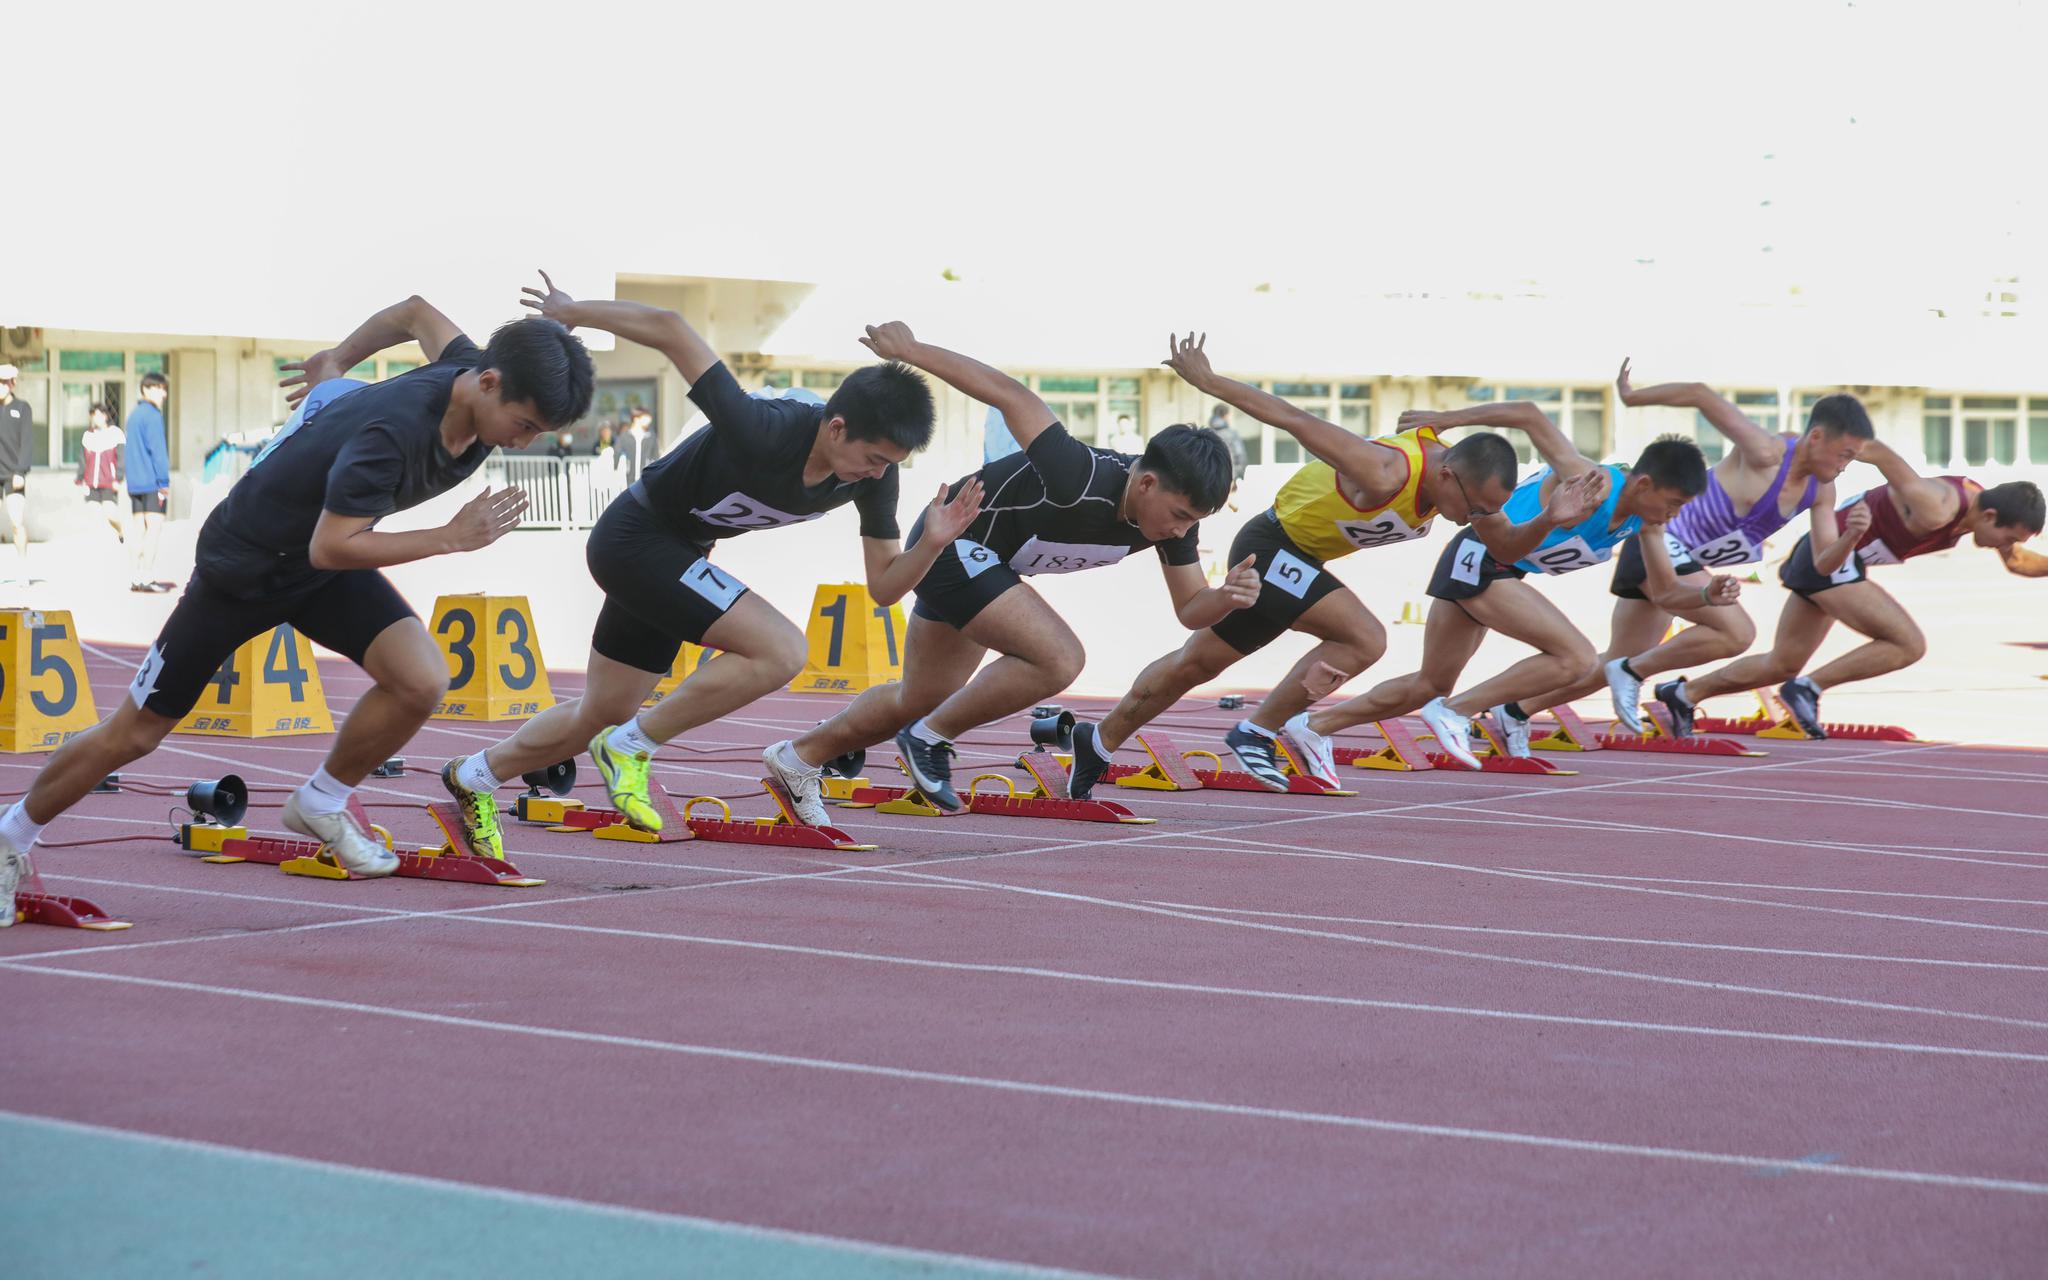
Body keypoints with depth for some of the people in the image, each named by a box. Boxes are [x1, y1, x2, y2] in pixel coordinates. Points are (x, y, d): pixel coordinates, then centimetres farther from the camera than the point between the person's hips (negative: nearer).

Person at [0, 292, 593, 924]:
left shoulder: (473, 374, -15)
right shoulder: (389, 433, -39)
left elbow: (417, 313, 6)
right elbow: (330, 549, -35)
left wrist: (339, 359, 20)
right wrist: (452, 537, -35)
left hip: (328, 572, 6)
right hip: (243, 564, -6)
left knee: (422, 681, -19)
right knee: (134, 734, 5)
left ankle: (319, 806, 7)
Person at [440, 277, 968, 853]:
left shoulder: (873, 474, -15)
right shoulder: (765, 432, -36)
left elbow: (884, 585, -6)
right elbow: (668, 328, -34)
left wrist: (932, 544, -27)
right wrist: (569, 312, -20)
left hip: (673, 554, 8)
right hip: (636, 538, -8)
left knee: (600, 718, 19)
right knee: (782, 650, -24)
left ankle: (474, 777, 42)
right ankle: (633, 746, -8)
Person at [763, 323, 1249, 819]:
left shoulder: (1172, 507, -14)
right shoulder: (1080, 480, -37)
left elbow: (1190, 608, -6)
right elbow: (1009, 392, -30)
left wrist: (1227, 597, -29)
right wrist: (909, 350, -22)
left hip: (988, 563, 9)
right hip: (953, 541, -9)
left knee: (918, 701, 21)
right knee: (1059, 658, -25)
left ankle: (798, 759, 40)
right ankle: (930, 739, -6)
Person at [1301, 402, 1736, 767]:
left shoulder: (1647, 520, -1)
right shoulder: (1592, 485, -27)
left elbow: (1663, 593, 6)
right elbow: (1529, 415, -27)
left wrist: (1707, 595, -15)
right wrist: (1445, 420, -21)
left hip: (1503, 570, 9)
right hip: (1480, 558, -9)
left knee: (1429, 687, 18)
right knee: (1576, 657, -19)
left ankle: (1313, 726, 25)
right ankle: (1454, 712, -13)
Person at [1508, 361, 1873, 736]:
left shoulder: (1820, 490, 2)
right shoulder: (1766, 454, -23)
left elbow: (1825, 563, 3)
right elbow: (1701, 394, -23)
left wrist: (1851, 537, -18)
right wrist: (1630, 396, -17)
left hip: (1679, 561, 9)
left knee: (1616, 665, 16)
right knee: (1738, 633, -23)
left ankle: (1516, 710, 25)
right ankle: (1632, 673, -8)